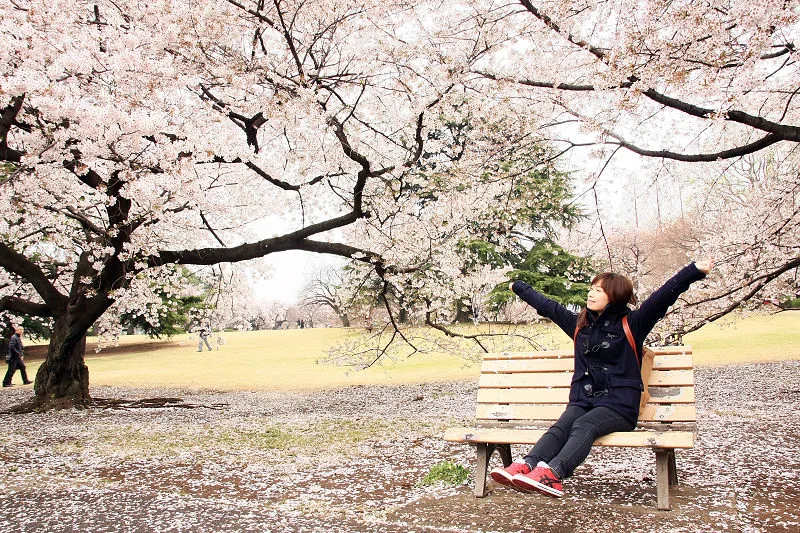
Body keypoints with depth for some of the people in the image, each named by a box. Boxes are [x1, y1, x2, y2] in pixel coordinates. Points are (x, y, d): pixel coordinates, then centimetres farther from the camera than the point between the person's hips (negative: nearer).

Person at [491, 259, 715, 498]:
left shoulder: (632, 324, 3)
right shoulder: (579, 324, 17)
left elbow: (663, 297, -8)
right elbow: (547, 306, 28)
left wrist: (695, 270, -17)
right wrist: (519, 287, 40)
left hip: (619, 404, -4)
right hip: (582, 400, 4)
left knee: (584, 426, -33)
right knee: (561, 426, -27)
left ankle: (551, 474, -56)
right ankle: (526, 466, -51)